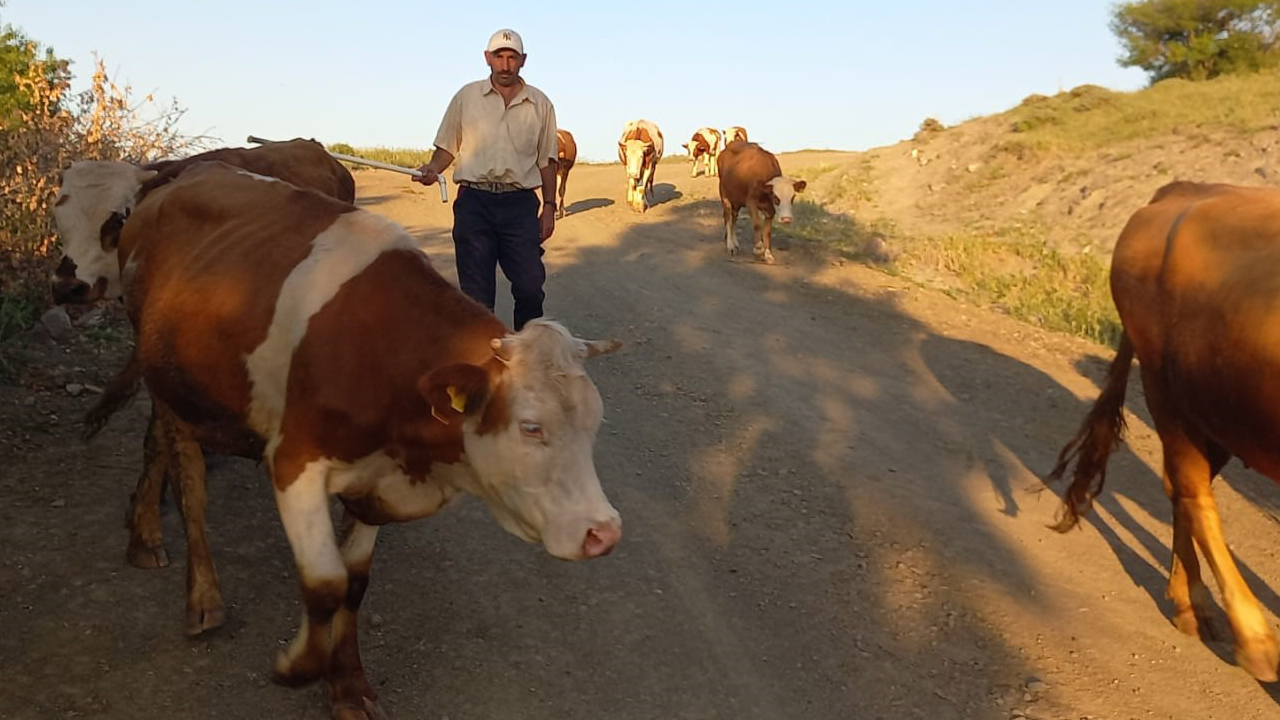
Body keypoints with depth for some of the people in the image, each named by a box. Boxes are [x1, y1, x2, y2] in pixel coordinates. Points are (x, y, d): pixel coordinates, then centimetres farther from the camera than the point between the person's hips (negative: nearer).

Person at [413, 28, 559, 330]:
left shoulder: (540, 104, 8)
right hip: (474, 202, 0)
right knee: (476, 291, 4)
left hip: (520, 204, 0)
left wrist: (549, 206, 7)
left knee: (530, 286, -4)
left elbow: (546, 160, 11)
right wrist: (433, 169, -10)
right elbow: (447, 147, 10)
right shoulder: (466, 97, 6)